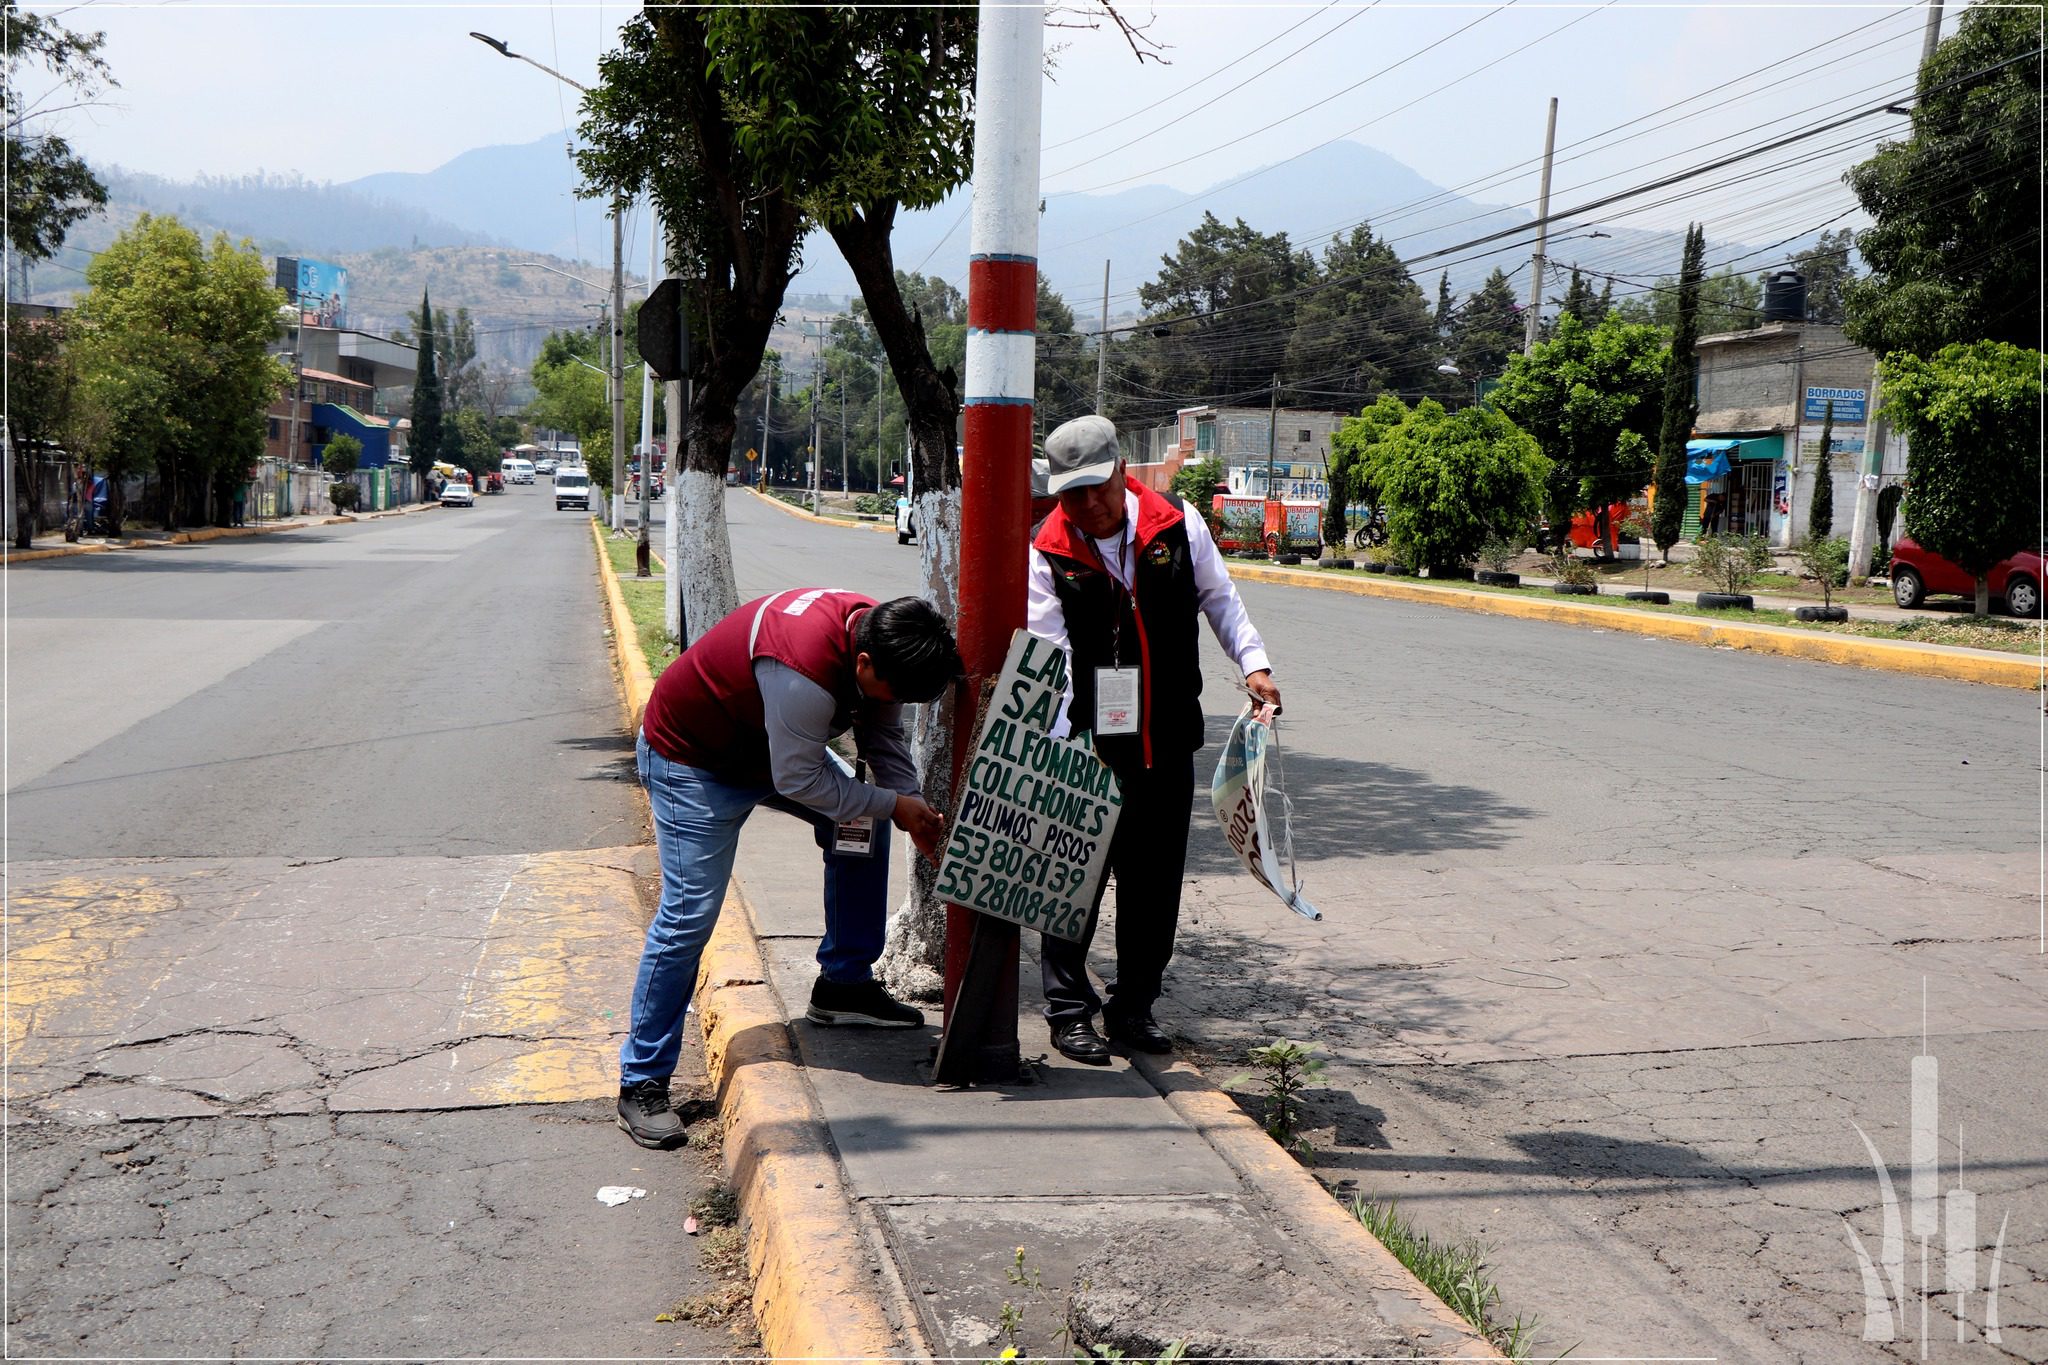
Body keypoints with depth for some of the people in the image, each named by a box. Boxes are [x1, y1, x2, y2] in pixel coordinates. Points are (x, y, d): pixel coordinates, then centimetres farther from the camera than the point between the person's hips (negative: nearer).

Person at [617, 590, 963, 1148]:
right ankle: (642, 1083, -1)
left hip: (775, 742, 9)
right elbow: (797, 779, -31)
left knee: (861, 823, 6)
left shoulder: (877, 634, -13)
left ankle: (843, 984, 17)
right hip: (690, 759, -9)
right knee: (688, 916, -12)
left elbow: (884, 740, -1)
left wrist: (915, 812, -14)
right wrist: (892, 805, -23)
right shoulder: (804, 668, -41)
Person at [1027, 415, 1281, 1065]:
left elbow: (1219, 597, 14)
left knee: (1156, 883, 10)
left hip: (1167, 740, 3)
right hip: (1086, 744, -3)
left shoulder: (1177, 524, -1)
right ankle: (1069, 1011, 13)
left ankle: (1133, 1008, 24)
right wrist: (1058, 746, -25)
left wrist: (1252, 661, 0)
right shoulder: (1048, 552, -9)